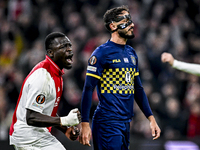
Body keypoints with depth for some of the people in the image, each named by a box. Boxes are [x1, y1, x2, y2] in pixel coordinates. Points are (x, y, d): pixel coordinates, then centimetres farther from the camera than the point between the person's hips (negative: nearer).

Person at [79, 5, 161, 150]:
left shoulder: (131, 53, 16)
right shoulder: (102, 53, -8)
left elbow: (138, 89, 23)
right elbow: (88, 89, -10)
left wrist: (151, 118, 18)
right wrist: (85, 124, -15)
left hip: (126, 122, 8)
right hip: (107, 122, -8)